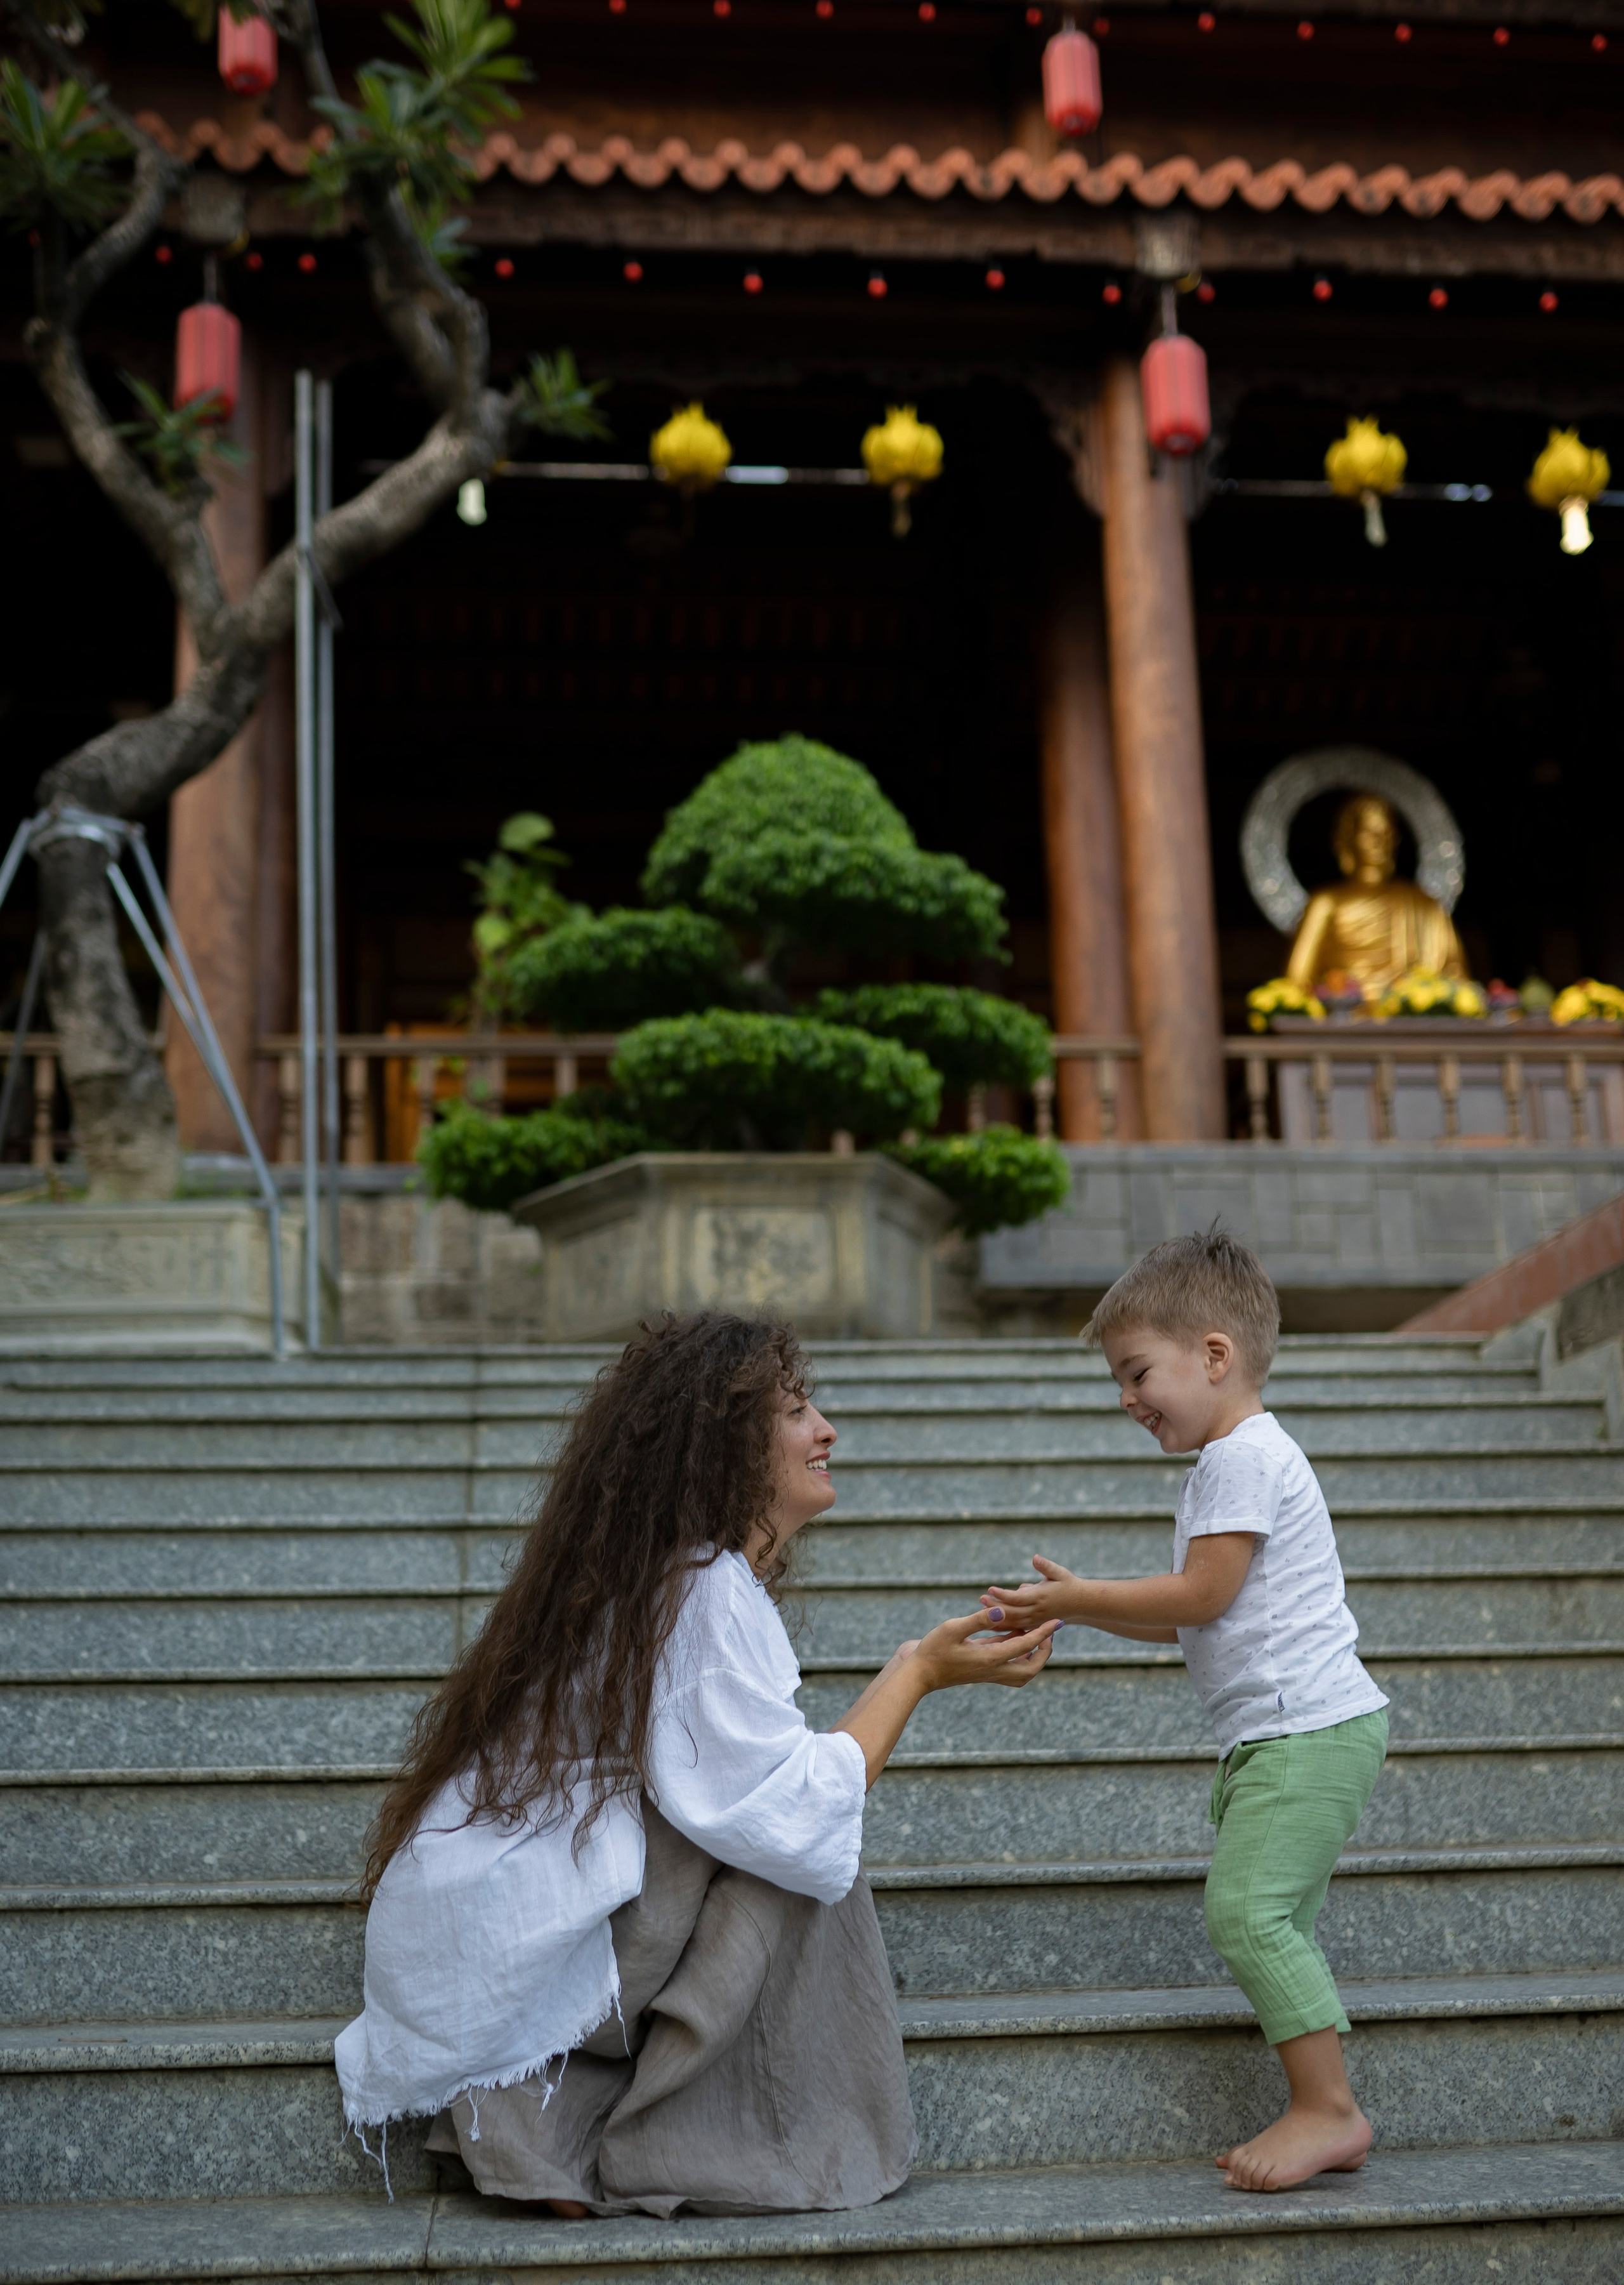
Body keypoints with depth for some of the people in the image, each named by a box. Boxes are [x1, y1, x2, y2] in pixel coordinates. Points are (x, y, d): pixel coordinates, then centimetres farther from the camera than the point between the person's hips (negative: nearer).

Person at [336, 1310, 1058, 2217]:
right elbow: (799, 1816, -21)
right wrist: (920, 1670, -11)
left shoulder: (652, 1570, 13)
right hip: (517, 1962, -9)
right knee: (791, 1855, -13)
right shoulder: (701, 1591, -17)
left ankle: (543, 2112, 6)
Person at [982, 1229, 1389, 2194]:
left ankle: (1328, 2106, -11)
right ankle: (1326, 2113, 13)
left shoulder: (1243, 1457, -12)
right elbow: (1189, 1621, 20)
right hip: (1283, 1732, 11)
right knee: (1279, 1923, 10)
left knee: (1247, 1907, -16)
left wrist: (1077, 1596, -8)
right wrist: (1075, 1606, 11)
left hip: (1309, 1728, -11)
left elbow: (1202, 1596, -16)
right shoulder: (1236, 1460, 20)